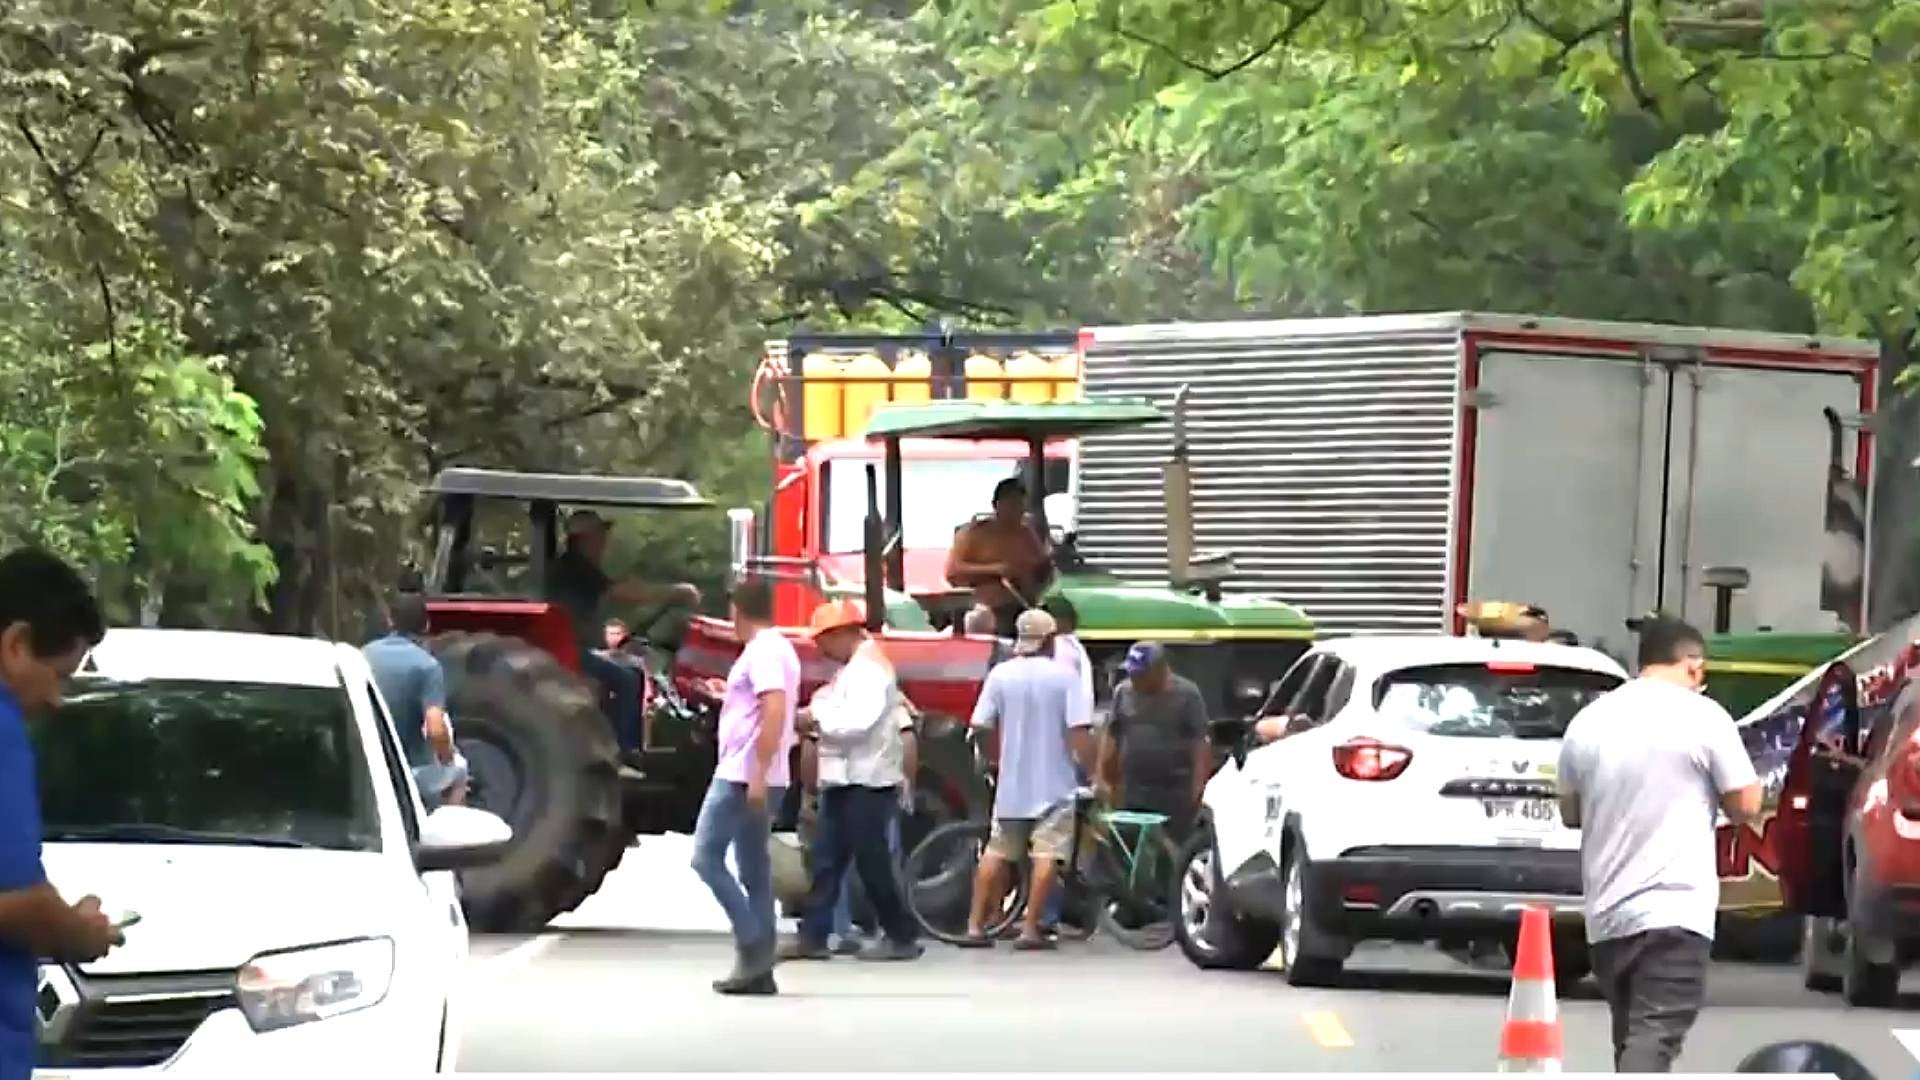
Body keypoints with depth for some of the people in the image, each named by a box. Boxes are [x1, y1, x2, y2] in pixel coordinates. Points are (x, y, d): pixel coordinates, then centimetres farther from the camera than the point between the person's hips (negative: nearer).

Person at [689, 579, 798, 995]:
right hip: (757, 780, 10)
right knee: (755, 871, 9)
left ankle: (753, 945, -13)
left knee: (706, 857, -7)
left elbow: (775, 713, -25)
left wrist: (758, 775, -28)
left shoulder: (761, 652, -14)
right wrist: (731, 695, 38)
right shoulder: (780, 649, 17)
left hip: (742, 777, -10)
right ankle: (759, 967, 7)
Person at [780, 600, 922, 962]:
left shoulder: (869, 669, -13)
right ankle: (813, 936, 5)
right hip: (843, 781, 10)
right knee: (826, 860, 6)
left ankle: (901, 936, 4)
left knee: (872, 861, -5)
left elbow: (856, 722, -23)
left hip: (867, 782, -10)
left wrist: (816, 717, -12)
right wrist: (814, 721, 2)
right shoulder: (852, 670, 19)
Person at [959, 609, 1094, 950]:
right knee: (1046, 856, -2)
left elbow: (982, 726, -1)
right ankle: (1031, 929, -8)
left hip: (1012, 783, 3)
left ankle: (975, 926, 12)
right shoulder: (1063, 676, -9)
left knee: (995, 853, 12)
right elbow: (1079, 731, -15)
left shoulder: (1001, 674, -2)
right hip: (1053, 785, -3)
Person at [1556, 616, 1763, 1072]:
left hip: (1607, 912, 5)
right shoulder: (1703, 717, -5)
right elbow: (1746, 807, -1)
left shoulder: (1589, 720, 10)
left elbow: (1571, 812, 20)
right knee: (1652, 1039, -14)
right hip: (1674, 910, -5)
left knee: (1631, 1038, 17)